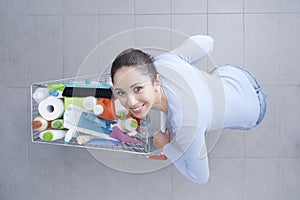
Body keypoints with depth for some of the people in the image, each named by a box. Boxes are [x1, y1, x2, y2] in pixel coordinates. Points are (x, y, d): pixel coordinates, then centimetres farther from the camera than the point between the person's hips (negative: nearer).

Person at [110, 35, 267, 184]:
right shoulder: (161, 61, -33)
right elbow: (206, 42, -16)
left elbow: (200, 177, -28)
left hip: (252, 107, -4)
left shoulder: (186, 126, -47)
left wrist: (166, 148, -17)